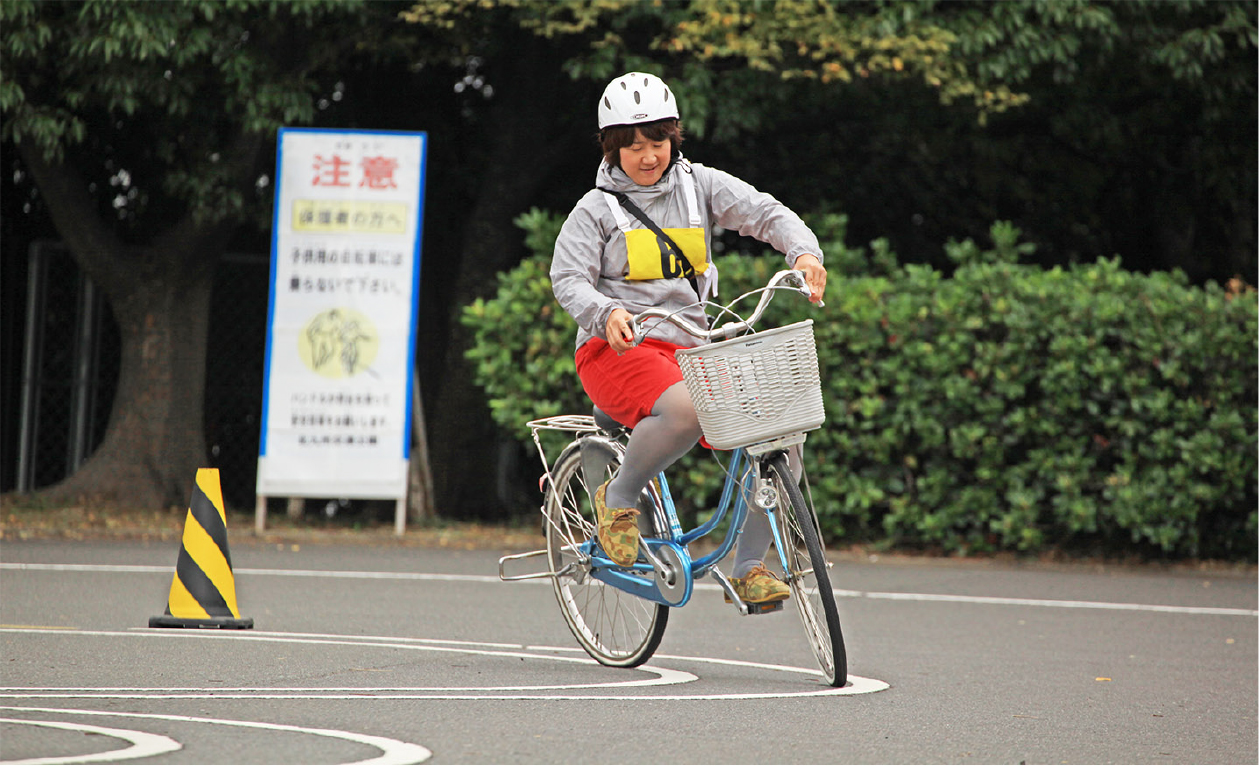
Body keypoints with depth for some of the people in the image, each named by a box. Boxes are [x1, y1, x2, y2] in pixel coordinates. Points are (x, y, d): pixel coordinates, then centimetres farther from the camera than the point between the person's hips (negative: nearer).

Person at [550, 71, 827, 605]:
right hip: (618, 348, -4)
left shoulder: (699, 185, 11)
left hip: (688, 347, 4)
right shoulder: (597, 209, 4)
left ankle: (748, 567, -2)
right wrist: (607, 313, -28)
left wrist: (805, 252, -20)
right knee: (685, 410, -38)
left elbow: (764, 212, 1)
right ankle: (619, 497, -11)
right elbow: (568, 279, -7)